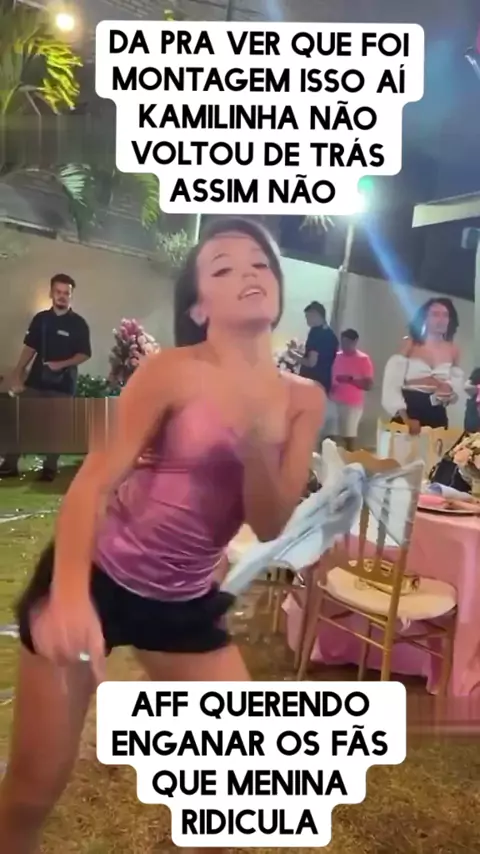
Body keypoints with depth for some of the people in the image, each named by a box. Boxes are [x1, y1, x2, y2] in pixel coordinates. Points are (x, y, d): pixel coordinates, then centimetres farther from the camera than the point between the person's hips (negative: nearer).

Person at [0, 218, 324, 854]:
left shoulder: (303, 399, -3)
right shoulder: (173, 371, -16)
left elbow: (270, 526, -7)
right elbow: (94, 480, -23)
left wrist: (258, 446, -26)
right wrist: (70, 593, -40)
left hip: (188, 601, 5)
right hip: (97, 579, -4)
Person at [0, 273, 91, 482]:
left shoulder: (78, 323, -2)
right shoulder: (40, 319, 7)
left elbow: (85, 354, -4)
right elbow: (29, 348, 8)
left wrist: (62, 364, -19)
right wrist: (17, 375, 0)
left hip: (63, 382, -3)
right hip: (36, 379, 3)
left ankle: (50, 467, 15)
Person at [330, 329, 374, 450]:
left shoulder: (364, 359, -4)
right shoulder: (337, 357, 10)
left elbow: (368, 385, -8)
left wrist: (350, 380, -19)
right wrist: (330, 387, -1)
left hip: (353, 404, -5)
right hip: (335, 402, 5)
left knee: (349, 436, -4)